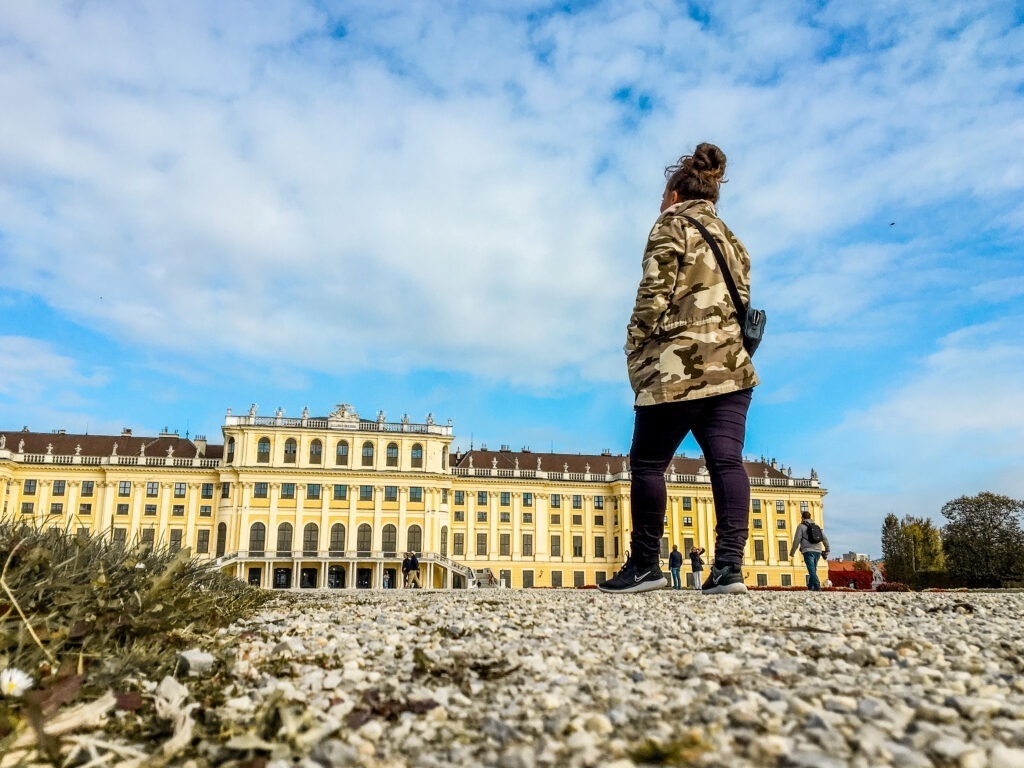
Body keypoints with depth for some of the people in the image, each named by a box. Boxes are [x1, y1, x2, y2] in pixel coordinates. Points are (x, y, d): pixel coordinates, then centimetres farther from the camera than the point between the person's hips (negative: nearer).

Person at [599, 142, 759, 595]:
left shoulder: (672, 225, 1)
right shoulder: (732, 239, 24)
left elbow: (654, 295, -10)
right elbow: (742, 306, 20)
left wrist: (635, 354, -5)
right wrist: (730, 348, 19)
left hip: (680, 365, -7)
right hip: (732, 367, 7)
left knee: (647, 463, 2)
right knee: (727, 461, -2)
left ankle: (645, 565, 7)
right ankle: (728, 566, -7)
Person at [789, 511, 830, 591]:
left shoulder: (801, 526, 1)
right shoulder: (817, 526, 17)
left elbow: (796, 540, -5)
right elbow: (825, 539, 12)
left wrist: (792, 552, 4)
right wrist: (827, 550, 21)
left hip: (808, 551, -6)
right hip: (817, 551, 6)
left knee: (812, 570, -11)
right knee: (813, 570, 15)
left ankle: (817, 587, -24)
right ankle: (810, 587, 15)